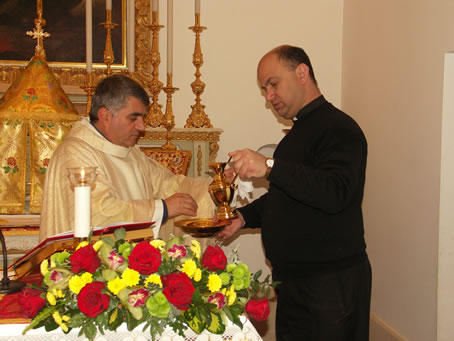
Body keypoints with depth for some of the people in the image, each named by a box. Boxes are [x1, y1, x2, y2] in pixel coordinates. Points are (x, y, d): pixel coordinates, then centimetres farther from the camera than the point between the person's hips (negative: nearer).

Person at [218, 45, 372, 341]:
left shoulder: (339, 128, -15)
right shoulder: (299, 131, 16)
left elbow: (335, 194, -31)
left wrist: (270, 167, -34)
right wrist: (243, 217, 9)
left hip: (331, 283, -9)